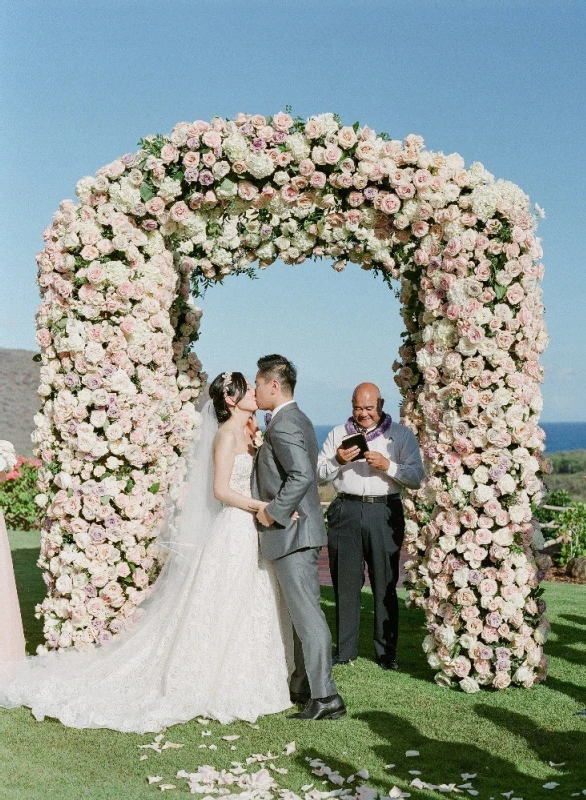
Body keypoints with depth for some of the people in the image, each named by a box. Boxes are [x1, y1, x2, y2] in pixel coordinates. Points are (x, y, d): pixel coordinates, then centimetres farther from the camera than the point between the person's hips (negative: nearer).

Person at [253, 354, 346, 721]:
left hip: (291, 534, -11)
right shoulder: (299, 419, 15)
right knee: (303, 612, 17)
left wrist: (273, 513, -20)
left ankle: (326, 697, -5)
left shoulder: (282, 425, -17)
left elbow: (301, 476, -28)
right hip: (303, 531, 11)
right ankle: (303, 686, 27)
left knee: (307, 614, -8)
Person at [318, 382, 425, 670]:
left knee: (385, 586, 1)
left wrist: (387, 466, -14)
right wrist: (337, 460, -9)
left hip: (384, 513, -2)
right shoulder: (338, 434, 15)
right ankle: (345, 649, 16)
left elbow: (417, 477, -1)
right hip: (346, 513, 2)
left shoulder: (401, 435, 7)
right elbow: (319, 474, 9)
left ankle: (386, 652, 11)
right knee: (345, 584, 5)